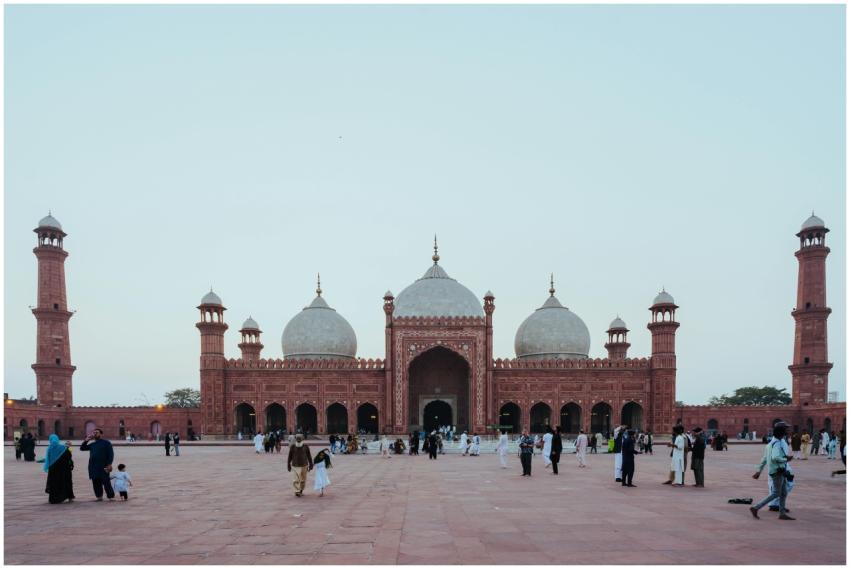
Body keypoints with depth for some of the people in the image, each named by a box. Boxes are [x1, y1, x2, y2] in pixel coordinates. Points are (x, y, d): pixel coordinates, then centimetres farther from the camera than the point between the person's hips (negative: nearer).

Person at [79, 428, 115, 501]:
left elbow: (111, 454, -4)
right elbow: (82, 448, 21)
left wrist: (109, 464, -14)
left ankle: (111, 496, -1)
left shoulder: (106, 443, 3)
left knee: (106, 482, -6)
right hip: (93, 467, 6)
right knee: (96, 483, 5)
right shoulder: (92, 444, 19)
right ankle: (99, 496, 12)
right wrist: (86, 440, 10)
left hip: (103, 467, -6)